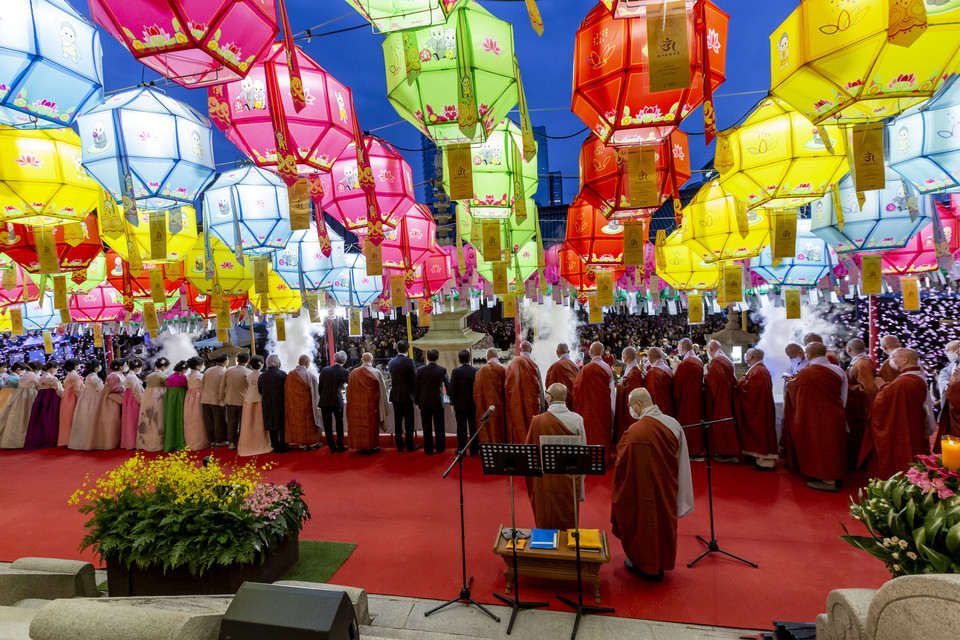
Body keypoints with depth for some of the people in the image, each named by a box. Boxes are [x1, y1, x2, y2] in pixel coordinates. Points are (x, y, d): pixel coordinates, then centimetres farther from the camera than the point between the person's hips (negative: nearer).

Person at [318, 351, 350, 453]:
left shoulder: (324, 370, 0)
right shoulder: (345, 372, -7)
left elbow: (320, 387, 4)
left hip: (324, 401, 2)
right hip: (337, 401, -2)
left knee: (327, 425, 9)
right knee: (339, 424, 14)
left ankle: (332, 447, 15)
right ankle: (340, 446, 19)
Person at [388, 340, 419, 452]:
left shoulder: (391, 362, 4)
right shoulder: (409, 362, -13)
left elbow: (392, 378, 12)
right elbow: (415, 379, -11)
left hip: (395, 395, 5)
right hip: (407, 395, -5)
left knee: (398, 421, 11)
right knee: (409, 421, 3)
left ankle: (399, 445, 17)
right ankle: (409, 445, 8)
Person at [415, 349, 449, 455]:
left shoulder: (420, 370, -5)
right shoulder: (442, 370, -7)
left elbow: (416, 388, 0)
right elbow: (448, 386, 0)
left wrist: (417, 402, 10)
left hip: (424, 403, 0)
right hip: (438, 402, 0)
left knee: (427, 427, 8)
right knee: (439, 427, 11)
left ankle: (429, 449, 14)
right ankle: (439, 448, 21)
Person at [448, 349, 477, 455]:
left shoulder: (456, 371, -12)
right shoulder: (476, 371, -5)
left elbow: (452, 389, -9)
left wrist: (452, 402, 3)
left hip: (460, 404, -2)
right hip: (473, 404, 2)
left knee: (461, 428, 7)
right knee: (473, 427, 11)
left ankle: (461, 449, 13)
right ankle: (474, 449, 17)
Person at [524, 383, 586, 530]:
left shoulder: (538, 421, -17)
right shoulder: (577, 420, -12)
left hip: (545, 479, -1)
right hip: (569, 479, 2)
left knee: (546, 521, 16)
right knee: (568, 520, 20)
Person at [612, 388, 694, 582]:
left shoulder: (635, 431, -28)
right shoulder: (674, 424, -8)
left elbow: (622, 465, -19)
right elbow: (682, 461, 3)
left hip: (643, 490, -6)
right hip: (668, 489, 6)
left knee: (642, 523, 13)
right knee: (663, 521, 21)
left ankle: (642, 565, 31)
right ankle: (660, 566, 37)